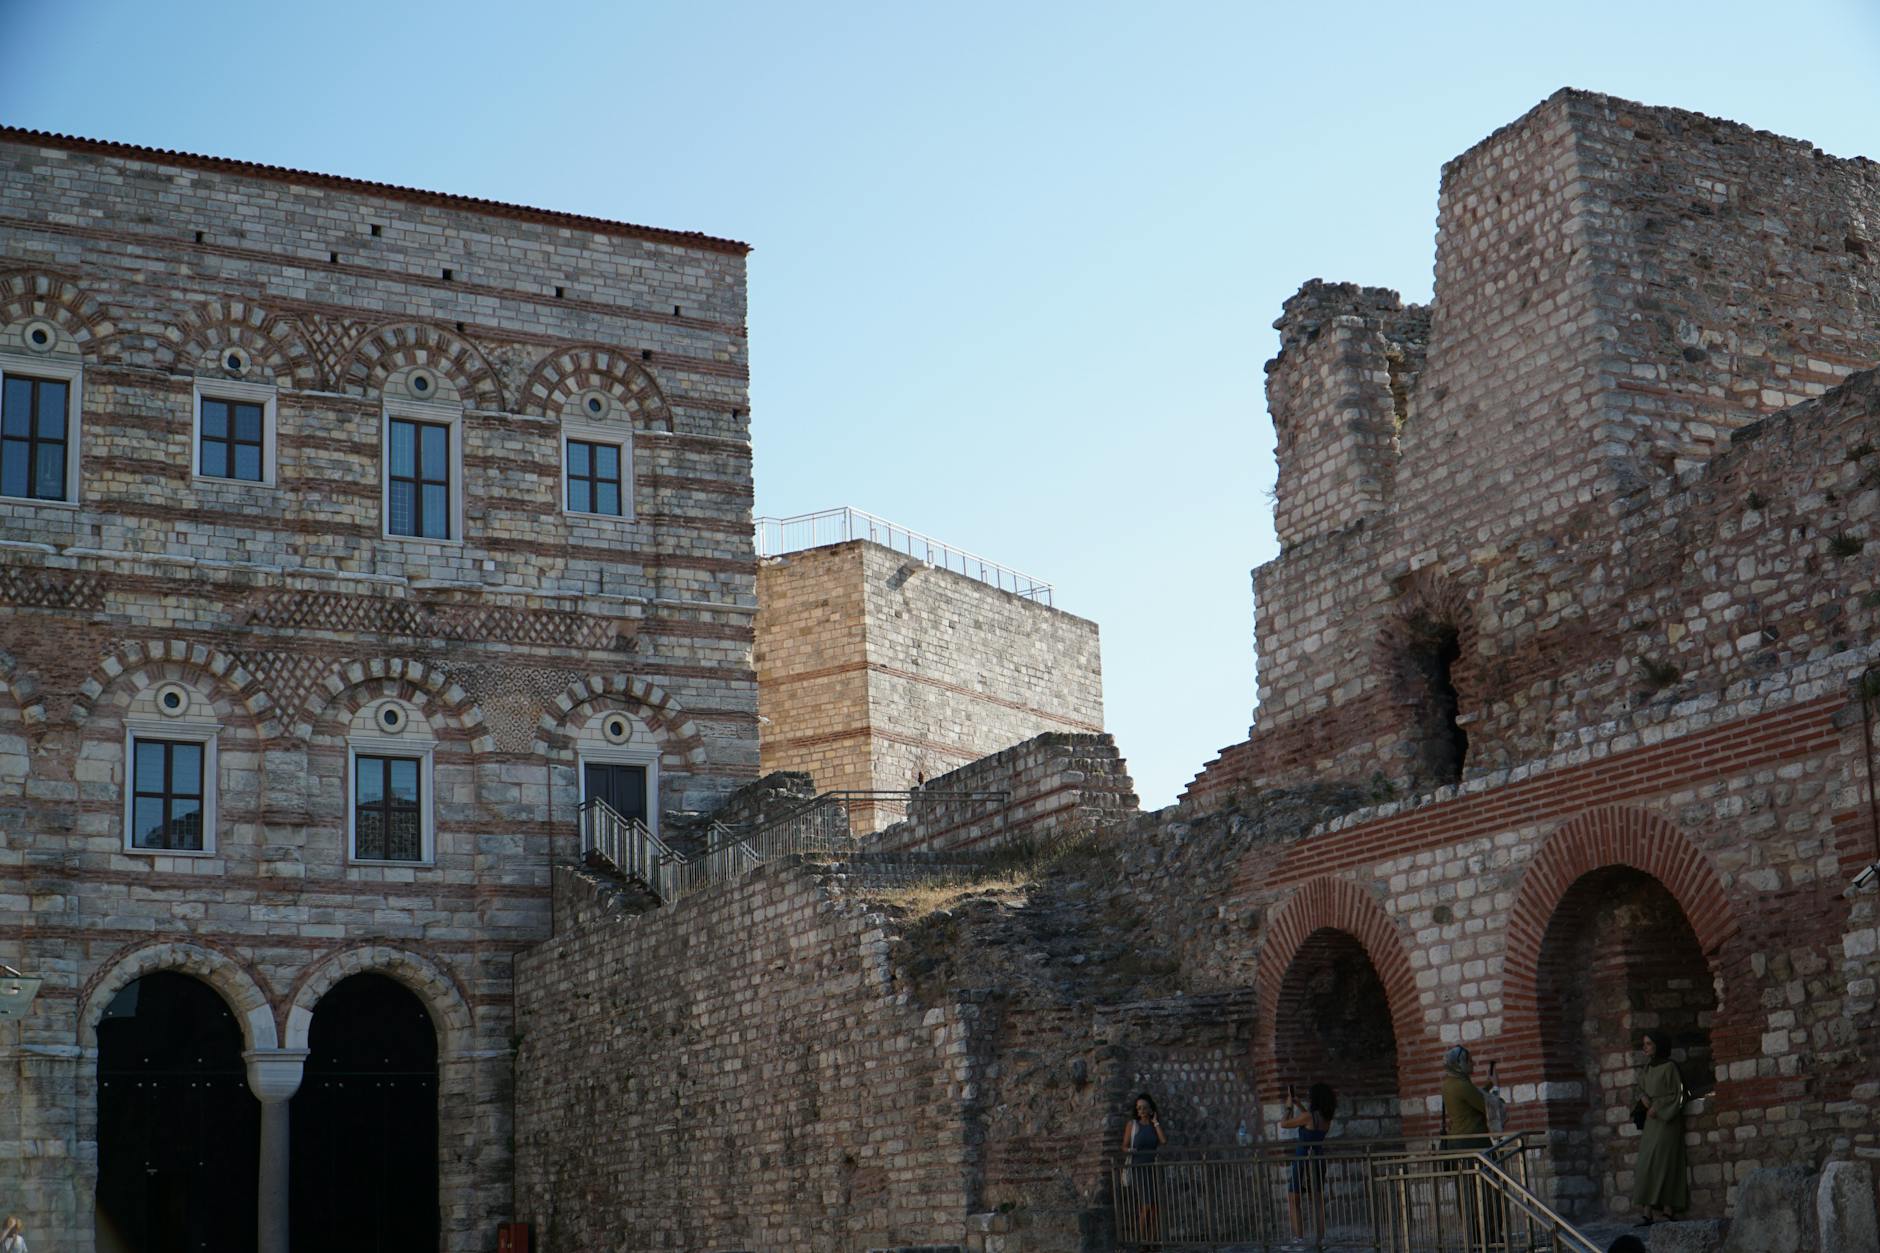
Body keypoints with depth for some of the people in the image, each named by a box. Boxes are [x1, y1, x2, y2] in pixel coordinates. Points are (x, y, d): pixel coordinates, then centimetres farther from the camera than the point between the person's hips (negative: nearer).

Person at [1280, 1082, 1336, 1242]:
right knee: (1317, 1201, 12)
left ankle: (1299, 1238, -10)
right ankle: (1320, 1238, 9)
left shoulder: (1308, 1116, -16)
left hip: (1304, 1161, -7)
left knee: (1292, 1201, -1)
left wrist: (1289, 1107, 7)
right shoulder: (1326, 1118, 5)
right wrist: (1296, 1104, 29)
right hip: (1318, 1159, 7)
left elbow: (1284, 1124, -7)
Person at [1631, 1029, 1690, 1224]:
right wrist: (1644, 1098, -1)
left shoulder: (1669, 1067, -8)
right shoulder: (1649, 1068, 14)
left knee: (1661, 1164, -13)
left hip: (1667, 1120, -8)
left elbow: (1678, 1094, -9)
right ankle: (1648, 1214, -4)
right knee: (1647, 1167, 0)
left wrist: (1658, 1108, -15)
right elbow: (1642, 1089, 21)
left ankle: (1668, 1212, -14)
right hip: (1651, 1122, 8)